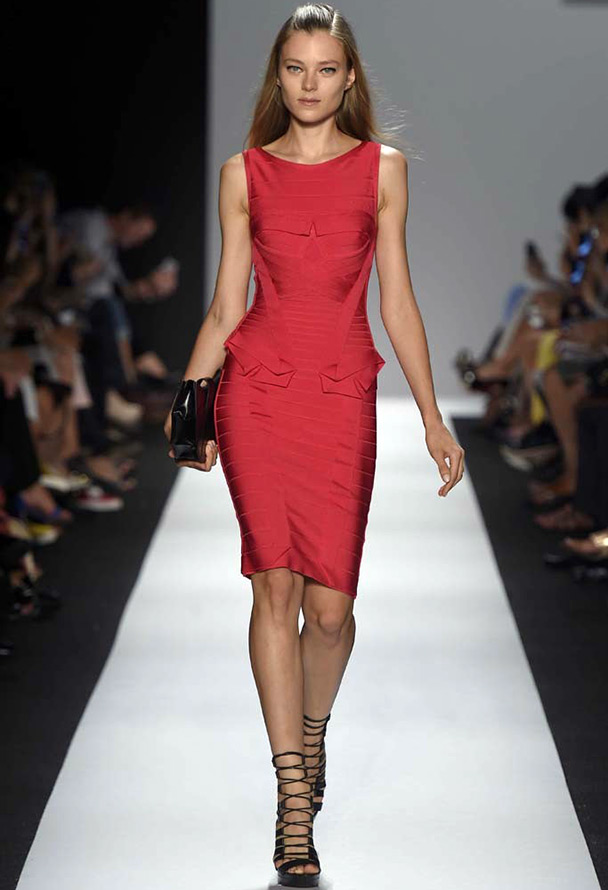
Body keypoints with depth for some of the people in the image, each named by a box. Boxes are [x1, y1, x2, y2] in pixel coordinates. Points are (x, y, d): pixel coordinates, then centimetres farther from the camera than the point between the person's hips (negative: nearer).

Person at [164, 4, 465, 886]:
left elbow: (396, 301, 9)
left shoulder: (382, 168, 8)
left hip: (345, 396, 0)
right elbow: (225, 305, 9)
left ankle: (312, 728, 32)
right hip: (256, 391, 0)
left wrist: (434, 416, 6)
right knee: (275, 582, -9)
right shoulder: (244, 173, 8)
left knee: (329, 604, -2)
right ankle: (295, 800, -5)